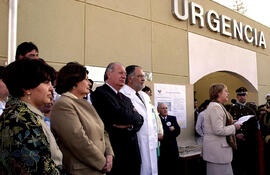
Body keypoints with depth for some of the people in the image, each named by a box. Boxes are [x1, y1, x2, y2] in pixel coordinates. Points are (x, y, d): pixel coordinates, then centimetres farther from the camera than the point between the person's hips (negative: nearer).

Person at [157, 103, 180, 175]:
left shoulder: (173, 118, 11)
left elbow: (178, 131, -1)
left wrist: (165, 136, -12)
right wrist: (170, 129, -7)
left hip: (172, 148, 4)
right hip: (161, 148, -4)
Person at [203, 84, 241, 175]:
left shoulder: (218, 106, 16)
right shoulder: (215, 107, -17)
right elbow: (219, 130, -22)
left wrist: (232, 124, 13)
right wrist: (234, 127, -9)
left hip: (220, 148, 10)